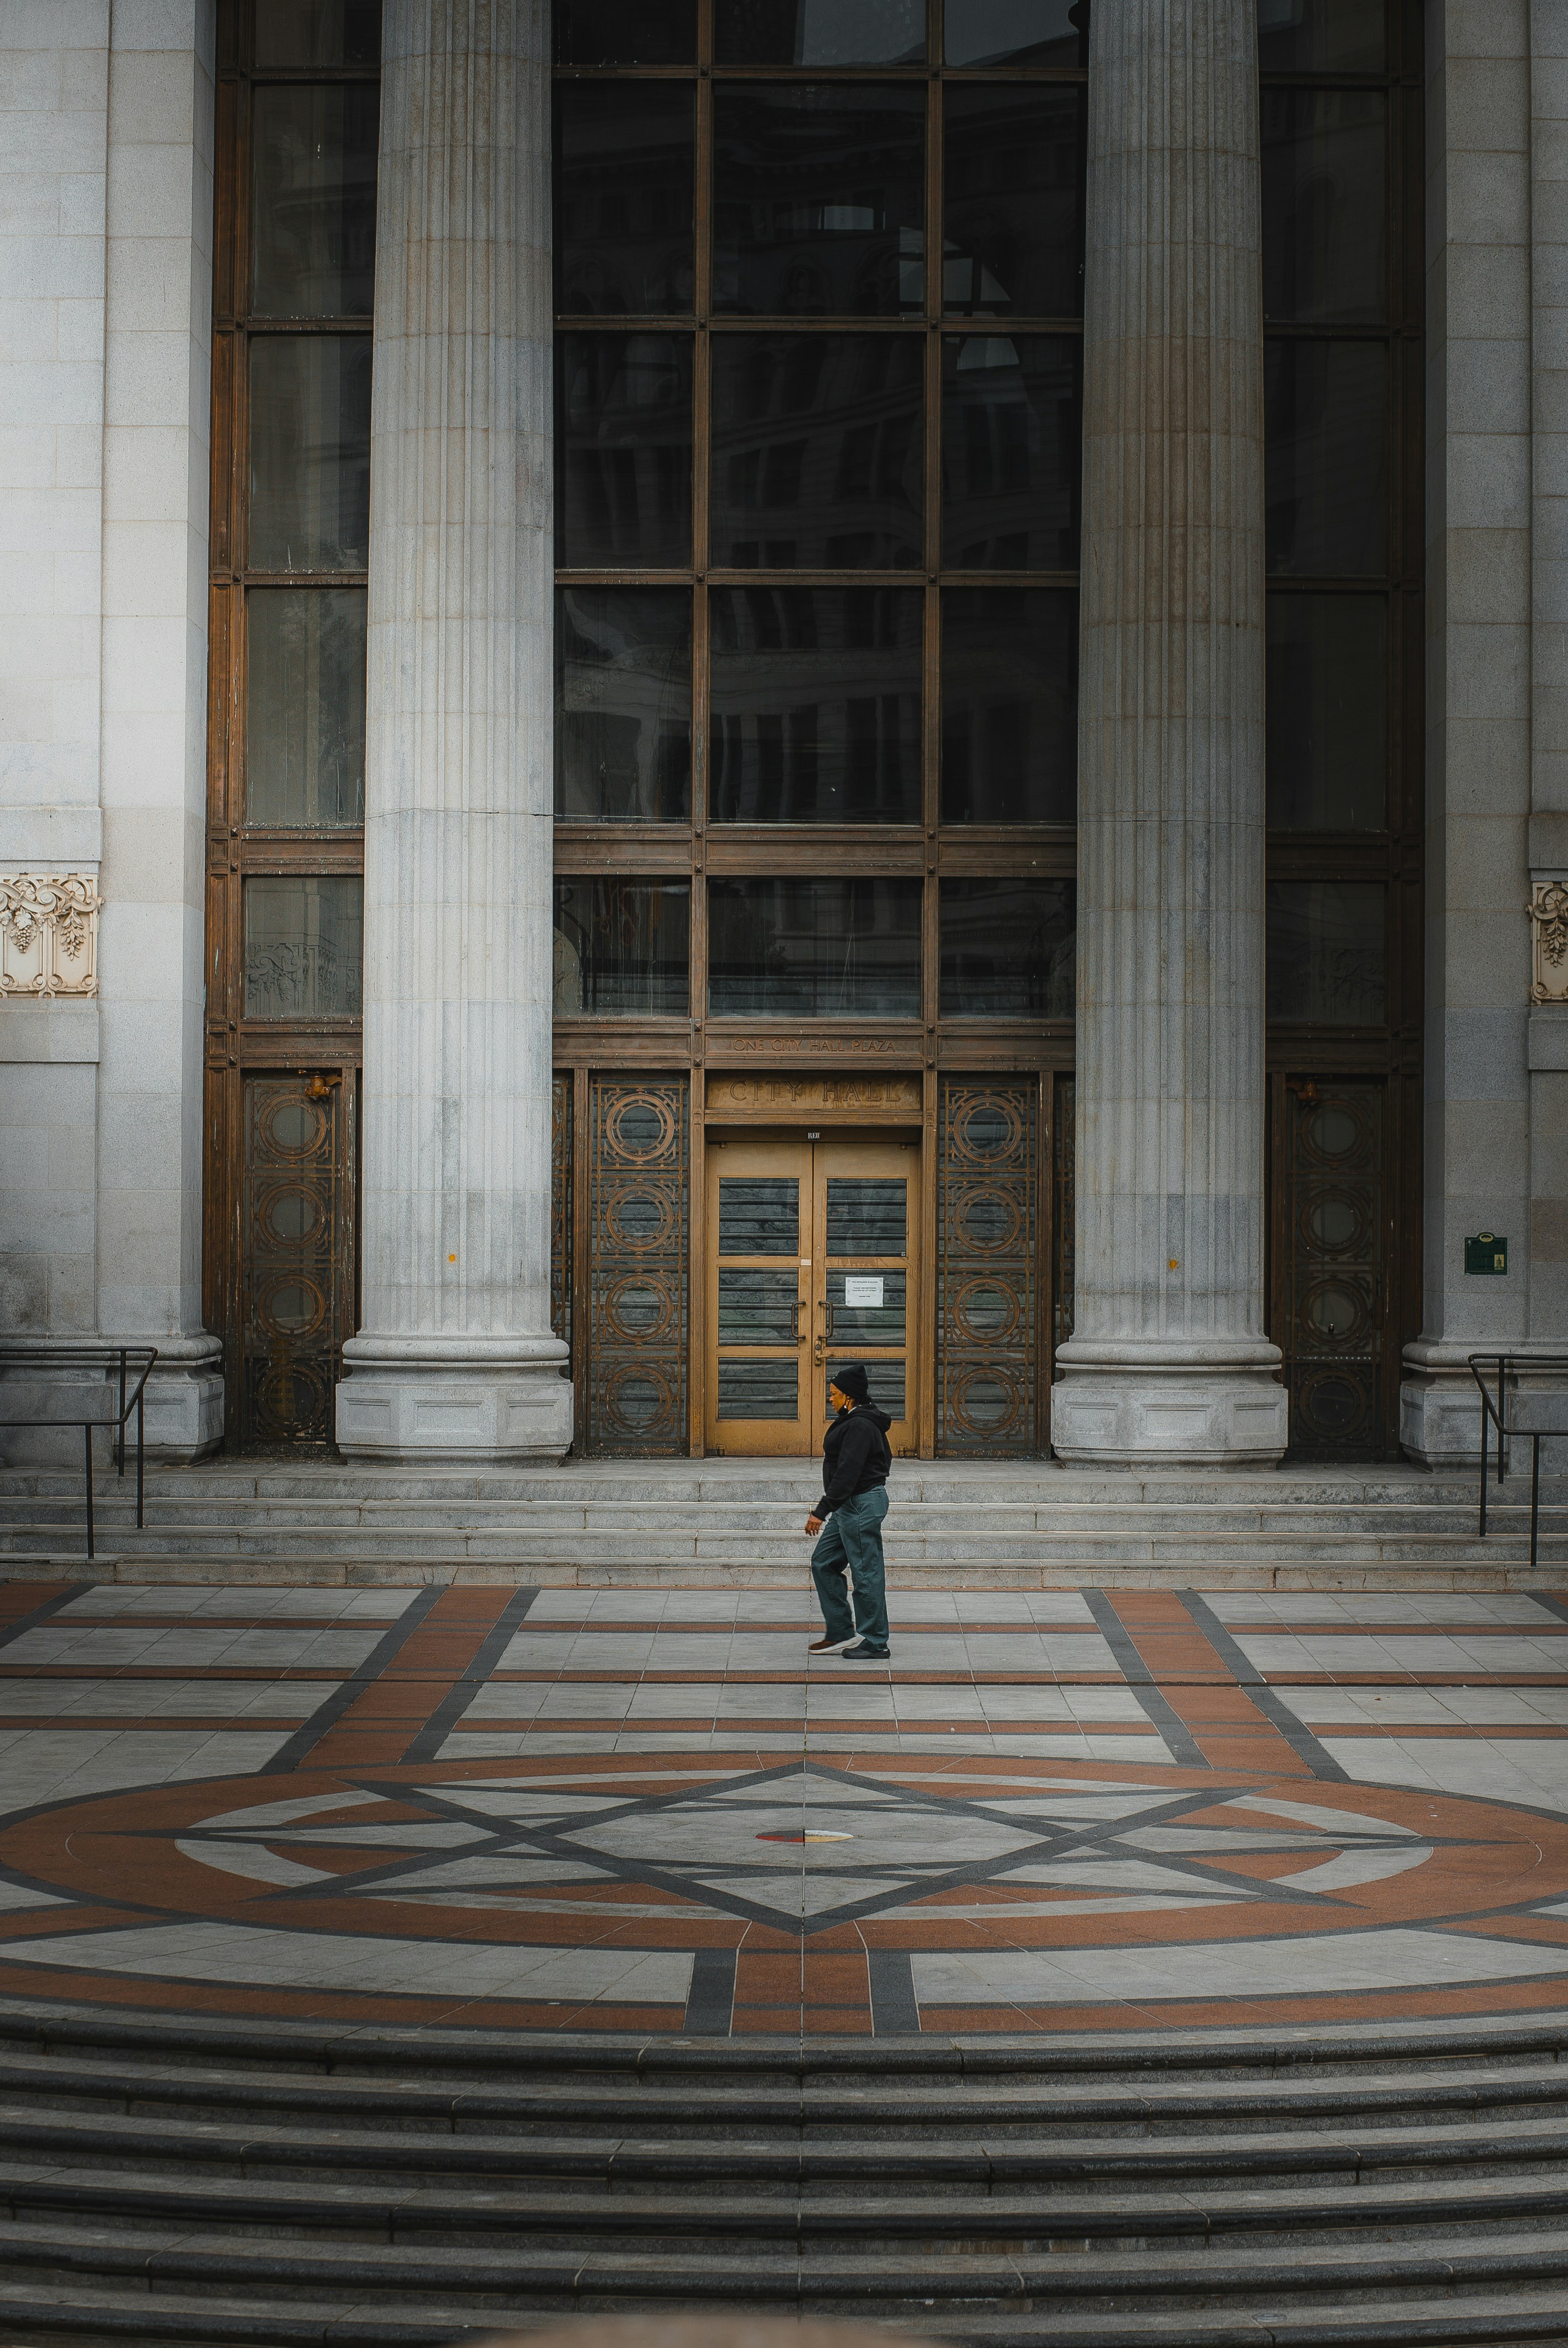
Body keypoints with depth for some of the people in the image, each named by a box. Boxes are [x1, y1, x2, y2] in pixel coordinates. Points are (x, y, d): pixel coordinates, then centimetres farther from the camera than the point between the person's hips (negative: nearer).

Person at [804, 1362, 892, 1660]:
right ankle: (839, 1633, 17)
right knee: (824, 1563, 13)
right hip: (849, 1507, 11)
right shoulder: (853, 1420, 13)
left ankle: (875, 1644, 2)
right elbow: (886, 1459, 23)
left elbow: (847, 1473, -25)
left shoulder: (860, 1426, -19)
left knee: (866, 1573, -4)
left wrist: (822, 1511, -25)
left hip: (861, 1506, -11)